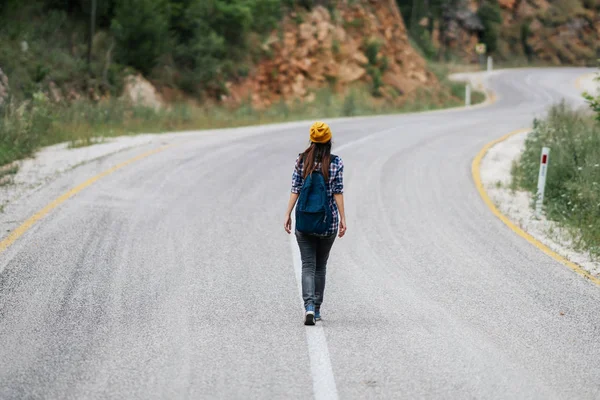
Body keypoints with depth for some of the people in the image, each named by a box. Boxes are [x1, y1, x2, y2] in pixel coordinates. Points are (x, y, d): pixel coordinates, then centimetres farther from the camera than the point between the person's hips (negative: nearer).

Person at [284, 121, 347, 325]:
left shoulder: (301, 160, -1)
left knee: (308, 266, 0)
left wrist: (288, 214, 0)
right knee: (321, 266, 15)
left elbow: (295, 190, -4)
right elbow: (338, 193, -6)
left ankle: (309, 306, -21)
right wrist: (343, 218, -4)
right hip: (328, 222, 0)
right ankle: (316, 308, 18)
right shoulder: (336, 163, -3)